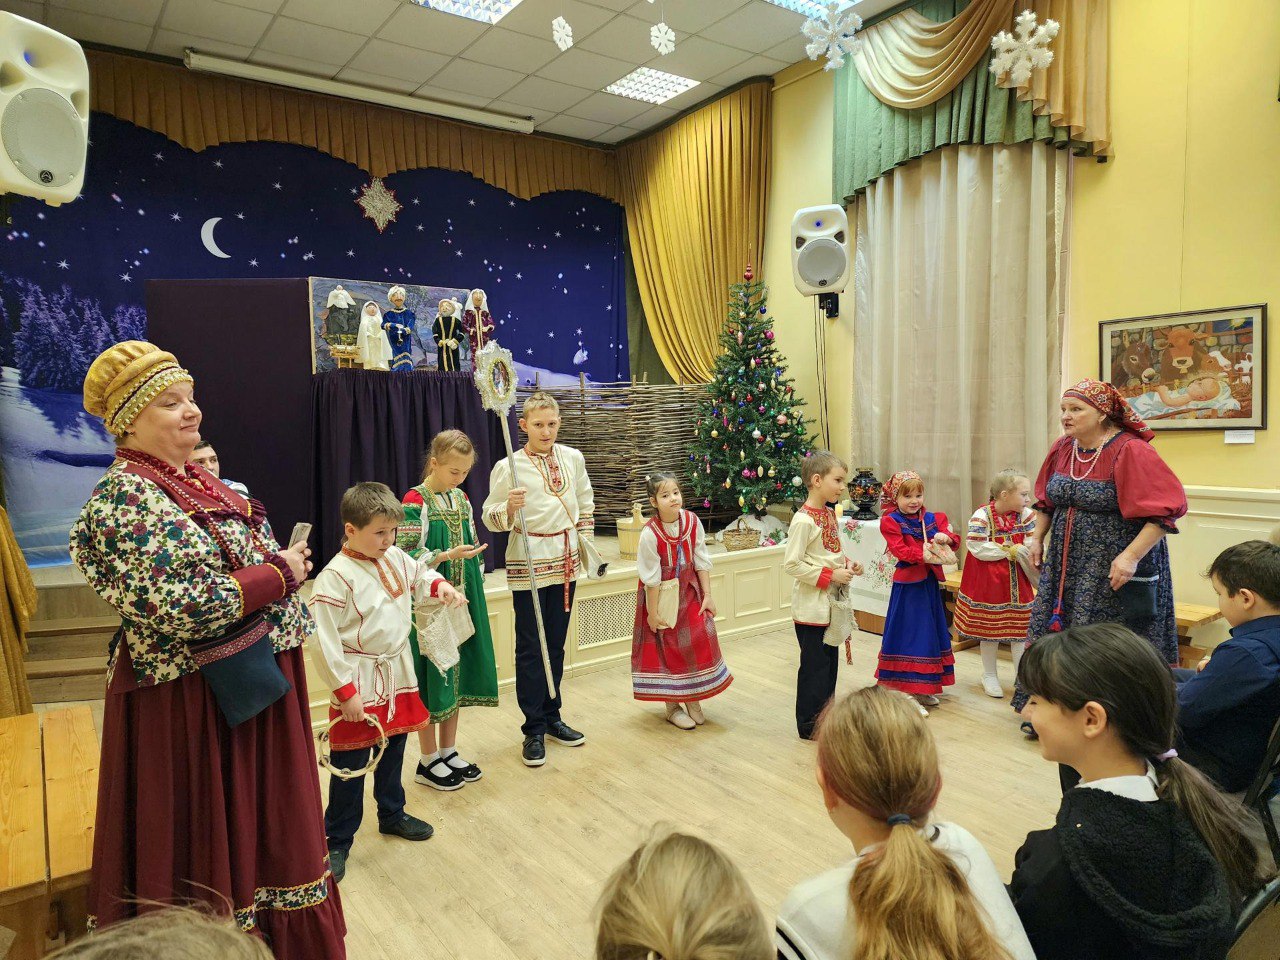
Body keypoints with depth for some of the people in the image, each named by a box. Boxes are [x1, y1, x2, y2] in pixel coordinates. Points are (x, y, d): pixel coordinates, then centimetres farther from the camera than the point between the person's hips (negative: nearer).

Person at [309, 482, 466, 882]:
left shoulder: (396, 558, 0)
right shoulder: (334, 578, -22)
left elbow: (422, 576, 20)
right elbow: (324, 642, -21)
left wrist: (440, 586, -4)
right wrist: (345, 691, -19)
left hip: (397, 675, 7)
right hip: (359, 684, -7)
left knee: (393, 752, 22)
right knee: (351, 764, 5)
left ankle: (392, 815, 42)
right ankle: (337, 842, 22)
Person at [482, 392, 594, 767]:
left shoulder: (573, 458, 4)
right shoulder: (508, 467, -9)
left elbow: (585, 504, 16)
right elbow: (490, 518, -7)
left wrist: (585, 542, 11)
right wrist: (509, 508, -27)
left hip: (564, 562, 4)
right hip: (528, 564, -4)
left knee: (556, 644, 14)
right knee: (530, 648, 2)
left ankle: (552, 717, 28)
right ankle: (534, 730, 13)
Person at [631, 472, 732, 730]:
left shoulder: (692, 522, -11)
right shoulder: (650, 534, -23)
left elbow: (701, 562, -3)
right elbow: (651, 577, -18)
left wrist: (707, 595, -3)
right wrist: (653, 612, -13)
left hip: (689, 592, 4)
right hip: (661, 595, -4)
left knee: (699, 640, 3)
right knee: (668, 648, 6)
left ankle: (692, 701, 22)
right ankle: (672, 707, 22)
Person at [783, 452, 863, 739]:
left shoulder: (829, 513, 7)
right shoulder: (803, 521, -21)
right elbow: (791, 564, -23)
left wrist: (847, 564, 2)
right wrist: (830, 575, -22)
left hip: (832, 604, 9)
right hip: (812, 606, -9)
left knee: (830, 662, 17)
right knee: (814, 667, 2)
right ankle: (809, 726, 16)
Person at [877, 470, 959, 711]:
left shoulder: (932, 519, 9)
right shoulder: (890, 522, -8)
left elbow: (953, 540, 1)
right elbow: (901, 551, -18)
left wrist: (946, 538, -22)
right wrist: (925, 555, -32)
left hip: (929, 582, 6)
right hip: (907, 584, -6)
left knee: (930, 631, 13)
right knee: (907, 631, -3)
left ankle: (923, 687, 26)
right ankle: (904, 688, 5)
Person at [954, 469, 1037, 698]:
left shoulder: (1026, 515, -3)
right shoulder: (981, 516, -18)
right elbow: (977, 548, -22)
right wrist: (1009, 551, -21)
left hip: (1017, 579, 4)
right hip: (988, 580, -4)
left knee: (1019, 627, 9)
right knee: (990, 628, 9)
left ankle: (1021, 675, 23)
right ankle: (989, 675, 25)